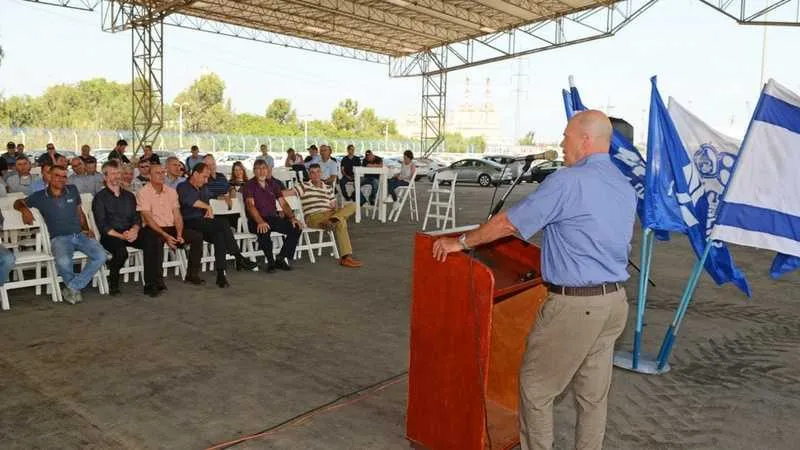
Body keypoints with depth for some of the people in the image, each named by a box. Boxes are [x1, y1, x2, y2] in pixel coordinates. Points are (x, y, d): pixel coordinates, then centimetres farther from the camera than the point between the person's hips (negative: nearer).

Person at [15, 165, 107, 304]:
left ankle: (71, 288, -13)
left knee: (100, 256, -25)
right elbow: (18, 202, 19)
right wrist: (25, 209, -5)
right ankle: (75, 288, -4)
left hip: (80, 235, 3)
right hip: (59, 238, -3)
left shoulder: (72, 191, 13)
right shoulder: (40, 197, 6)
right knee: (63, 262, -36)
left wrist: (86, 229, 10)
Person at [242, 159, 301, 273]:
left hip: (273, 218, 5)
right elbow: (250, 205, -16)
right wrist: (260, 222, -33)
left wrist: (292, 217, -5)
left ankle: (281, 259, -7)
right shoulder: (249, 186, 0)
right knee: (264, 230, -39)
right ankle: (270, 262, -20)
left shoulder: (273, 184, 16)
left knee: (296, 228, -16)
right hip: (256, 220, -5)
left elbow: (283, 203, 13)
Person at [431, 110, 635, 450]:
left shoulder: (568, 182, -15)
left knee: (535, 386, 7)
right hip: (614, 300, 8)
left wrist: (461, 242, 0)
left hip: (574, 304, -8)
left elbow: (508, 224, -12)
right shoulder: (626, 188, 11)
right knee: (594, 393, 16)